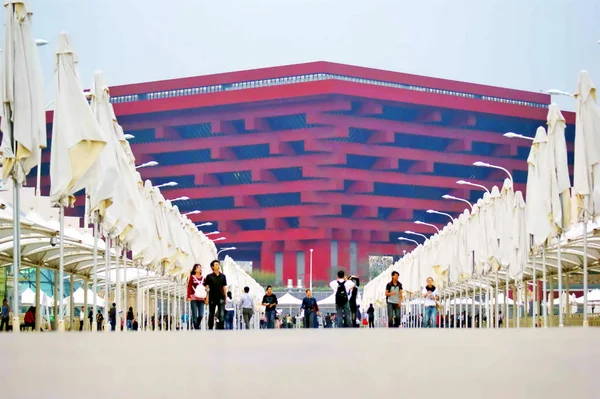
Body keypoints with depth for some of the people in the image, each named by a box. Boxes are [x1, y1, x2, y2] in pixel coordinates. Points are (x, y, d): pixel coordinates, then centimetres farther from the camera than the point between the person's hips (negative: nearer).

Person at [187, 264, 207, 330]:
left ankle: (195, 325, 19)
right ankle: (197, 329, -3)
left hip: (201, 299, 4)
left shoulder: (203, 278, 14)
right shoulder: (192, 277, 2)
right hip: (194, 298, -4)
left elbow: (205, 289, 16)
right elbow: (189, 287, -2)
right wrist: (188, 296, -9)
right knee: (195, 315, -6)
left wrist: (206, 298, 13)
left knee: (201, 315, -4)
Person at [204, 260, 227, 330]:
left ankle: (221, 328, -7)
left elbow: (224, 287, 12)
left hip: (221, 298, 1)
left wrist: (225, 297, 10)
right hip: (212, 298, -1)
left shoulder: (223, 276, 7)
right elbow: (207, 288, 0)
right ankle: (210, 329, 17)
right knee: (211, 315, 7)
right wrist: (207, 298, -6)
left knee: (222, 315, -8)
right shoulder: (209, 277, -1)